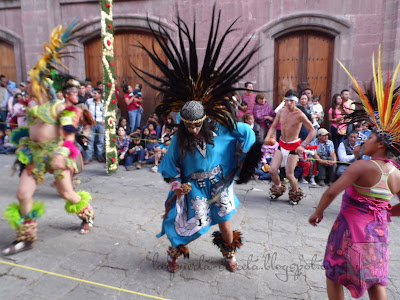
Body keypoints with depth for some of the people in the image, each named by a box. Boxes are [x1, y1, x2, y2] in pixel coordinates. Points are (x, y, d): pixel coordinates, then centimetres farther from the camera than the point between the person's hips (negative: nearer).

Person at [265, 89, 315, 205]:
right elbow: (273, 127, 8)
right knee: (272, 170, 0)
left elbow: (312, 131, -12)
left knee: (289, 174, -3)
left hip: (293, 146, -5)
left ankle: (296, 194, 27)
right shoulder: (281, 111, -1)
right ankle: (278, 189, 29)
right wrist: (267, 139, -7)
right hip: (281, 144, 5)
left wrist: (303, 145, -20)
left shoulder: (300, 115, -17)